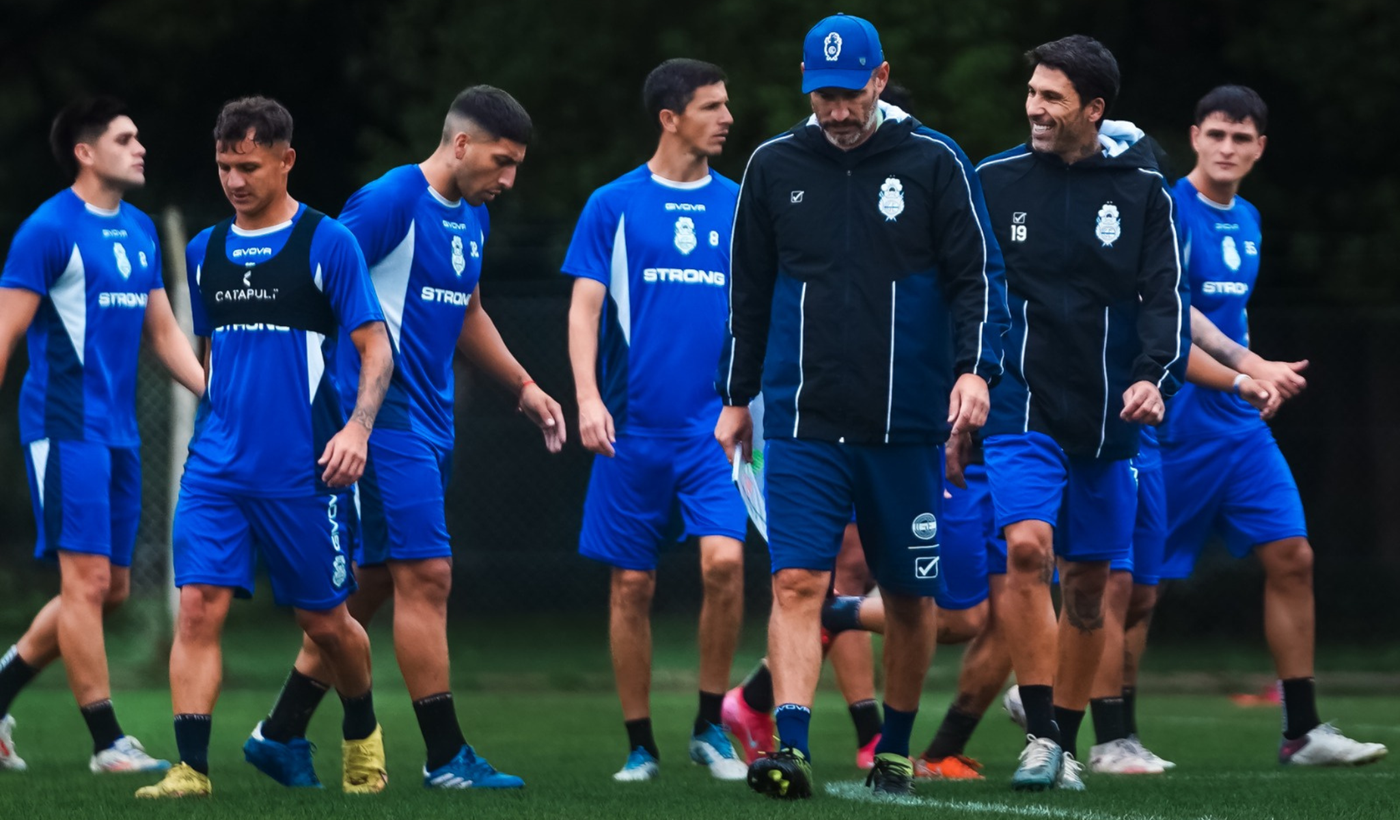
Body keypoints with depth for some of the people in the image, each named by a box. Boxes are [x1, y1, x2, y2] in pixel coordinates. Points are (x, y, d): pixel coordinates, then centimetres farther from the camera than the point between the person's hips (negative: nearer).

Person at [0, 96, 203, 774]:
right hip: (65, 427, -8)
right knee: (87, 579, -9)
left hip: (118, 431, 8)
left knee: (110, 590, 9)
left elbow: (163, 332, 20)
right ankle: (107, 742, -6)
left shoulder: (141, 231, 15)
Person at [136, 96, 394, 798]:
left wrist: (358, 427, -17)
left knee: (322, 618, 8)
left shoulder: (326, 242, -4)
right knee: (199, 604, -12)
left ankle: (362, 737, 33)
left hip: (302, 469, -3)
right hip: (217, 464, 4)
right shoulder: (204, 252, 11)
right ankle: (190, 767, -13)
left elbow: (376, 349, -4)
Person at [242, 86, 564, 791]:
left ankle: (281, 734, 18)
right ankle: (446, 758, -5)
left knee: (372, 582, 11)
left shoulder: (472, 218, 15)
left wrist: (523, 387, 27)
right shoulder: (392, 201, -13)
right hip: (387, 416, -9)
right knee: (426, 575, -9)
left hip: (428, 423, 9)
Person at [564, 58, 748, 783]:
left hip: (715, 424, 1)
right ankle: (640, 745, 13)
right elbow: (584, 308, 1)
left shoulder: (739, 206, 9)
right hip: (635, 426, -1)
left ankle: (710, 726, -2)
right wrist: (588, 398, -11)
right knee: (631, 585, 1)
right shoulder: (614, 205, 3)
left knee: (724, 559, -17)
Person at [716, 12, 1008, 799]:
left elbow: (978, 274, -1)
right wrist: (738, 396, 17)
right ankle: (792, 747, -20)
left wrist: (976, 367, -16)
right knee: (797, 583, -13)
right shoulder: (775, 167, 7)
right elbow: (750, 291, 15)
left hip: (907, 424, -1)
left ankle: (896, 747, 23)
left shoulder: (934, 163, 0)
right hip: (805, 423, 1)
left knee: (910, 595, 8)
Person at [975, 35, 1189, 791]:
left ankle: (1066, 743, 22)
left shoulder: (1141, 191, 3)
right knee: (1026, 547, -22)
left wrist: (1153, 376, -15)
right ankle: (1040, 737, -18)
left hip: (1106, 418, 2)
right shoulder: (994, 182, 1)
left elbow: (1165, 297, 1)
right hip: (1021, 411, -2)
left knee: (1088, 586, 8)